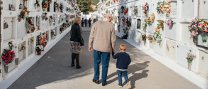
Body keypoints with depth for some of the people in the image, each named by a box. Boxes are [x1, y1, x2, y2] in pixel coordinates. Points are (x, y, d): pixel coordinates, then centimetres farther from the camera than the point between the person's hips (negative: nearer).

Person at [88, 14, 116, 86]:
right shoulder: (111, 26, -5)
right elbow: (113, 39, -3)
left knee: (96, 63, 19)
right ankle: (104, 81, 16)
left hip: (96, 47, 1)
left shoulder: (96, 24, -4)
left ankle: (96, 78, 26)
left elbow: (91, 36, -2)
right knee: (105, 65, 10)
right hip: (106, 48, -1)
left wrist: (90, 46, 9)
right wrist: (113, 48, 9)